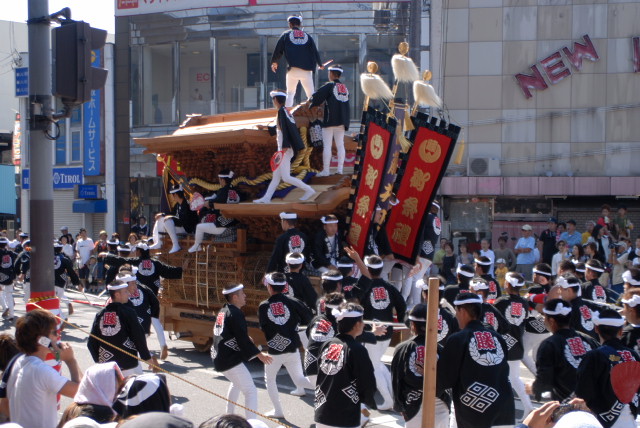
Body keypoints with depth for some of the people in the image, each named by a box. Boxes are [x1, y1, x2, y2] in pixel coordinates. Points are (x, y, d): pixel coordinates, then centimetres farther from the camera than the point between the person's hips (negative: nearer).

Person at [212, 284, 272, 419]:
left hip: (219, 358, 10)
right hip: (231, 360, -10)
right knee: (251, 391, -10)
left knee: (237, 383, 33)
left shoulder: (223, 311, 12)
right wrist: (259, 354, -16)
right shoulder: (235, 314, -17)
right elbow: (243, 339, -21)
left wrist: (245, 338, 23)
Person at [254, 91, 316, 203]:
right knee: (276, 176, 11)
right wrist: (266, 128, 38)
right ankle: (266, 198, 15)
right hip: (283, 149, 10)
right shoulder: (286, 111, 15)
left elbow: (285, 129, -22)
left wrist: (285, 146, -26)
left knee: (286, 177, -9)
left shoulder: (281, 111, -12)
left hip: (285, 150, -10)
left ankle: (309, 190, -5)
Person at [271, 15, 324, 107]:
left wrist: (274, 62, 26)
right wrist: (320, 65, 28)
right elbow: (315, 52, 13)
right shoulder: (307, 36, 14)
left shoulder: (286, 34, 8)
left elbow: (278, 50, 8)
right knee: (311, 95, 6)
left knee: (290, 93, 7)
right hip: (306, 70, 1)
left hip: (292, 69, -1)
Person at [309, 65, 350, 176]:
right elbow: (346, 106, 15)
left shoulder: (329, 86, -7)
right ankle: (340, 168, 5)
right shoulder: (345, 88, 11)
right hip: (342, 121, 6)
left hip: (330, 121, -6)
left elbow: (317, 97, -11)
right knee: (340, 145, 8)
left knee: (327, 145, -3)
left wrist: (311, 104, 6)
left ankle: (326, 170, -5)